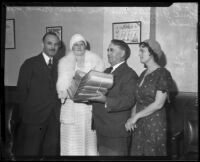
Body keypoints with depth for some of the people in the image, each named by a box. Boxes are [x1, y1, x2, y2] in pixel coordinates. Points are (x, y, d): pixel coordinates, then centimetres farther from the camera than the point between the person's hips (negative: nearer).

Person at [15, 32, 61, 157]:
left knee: (52, 150, 9)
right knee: (30, 152, 4)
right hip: (34, 117, -3)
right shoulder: (30, 64, -1)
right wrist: (27, 111, -4)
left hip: (55, 117, 3)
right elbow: (22, 90, -2)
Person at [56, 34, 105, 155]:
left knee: (89, 138, 1)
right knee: (71, 139, 1)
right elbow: (62, 84, 4)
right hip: (71, 107, 1)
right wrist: (63, 92, -16)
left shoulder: (95, 61, 7)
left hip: (90, 106, 0)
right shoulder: (64, 62, 10)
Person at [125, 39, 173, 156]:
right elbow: (138, 100, 11)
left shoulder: (163, 74, -11)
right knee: (136, 152, 9)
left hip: (155, 124, -6)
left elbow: (158, 104, -16)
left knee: (152, 152, 4)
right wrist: (132, 117, -3)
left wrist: (136, 116, -13)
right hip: (139, 125, 6)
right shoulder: (143, 74, 12)